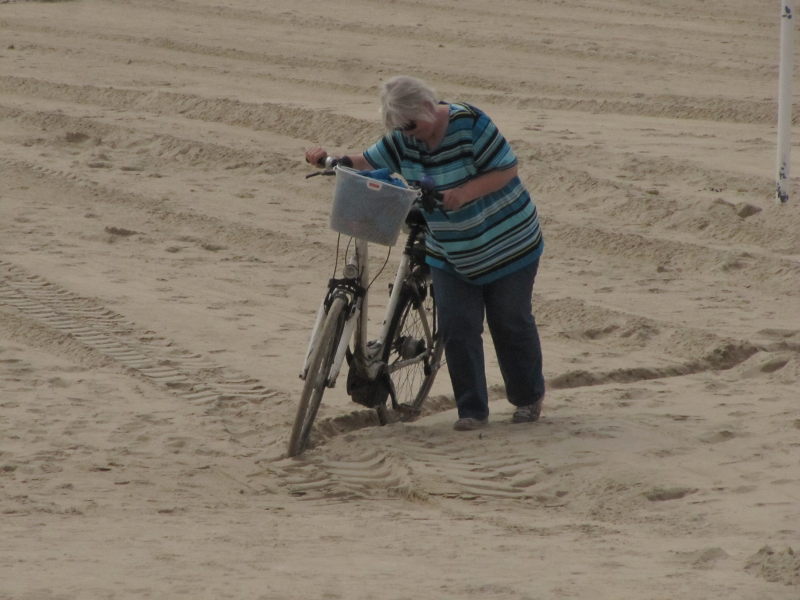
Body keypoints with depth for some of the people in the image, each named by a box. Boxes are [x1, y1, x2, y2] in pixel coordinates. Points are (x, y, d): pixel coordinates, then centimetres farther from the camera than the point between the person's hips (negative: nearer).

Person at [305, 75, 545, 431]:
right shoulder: (404, 140, -4)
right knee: (456, 328, -4)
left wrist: (464, 193, -32)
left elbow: (506, 169, -19)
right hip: (450, 256, 5)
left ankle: (529, 398, 26)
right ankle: (472, 410, 4)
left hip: (506, 246, -5)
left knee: (511, 324, 6)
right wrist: (328, 159, -18)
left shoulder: (469, 123, -21)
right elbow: (367, 162, 1)